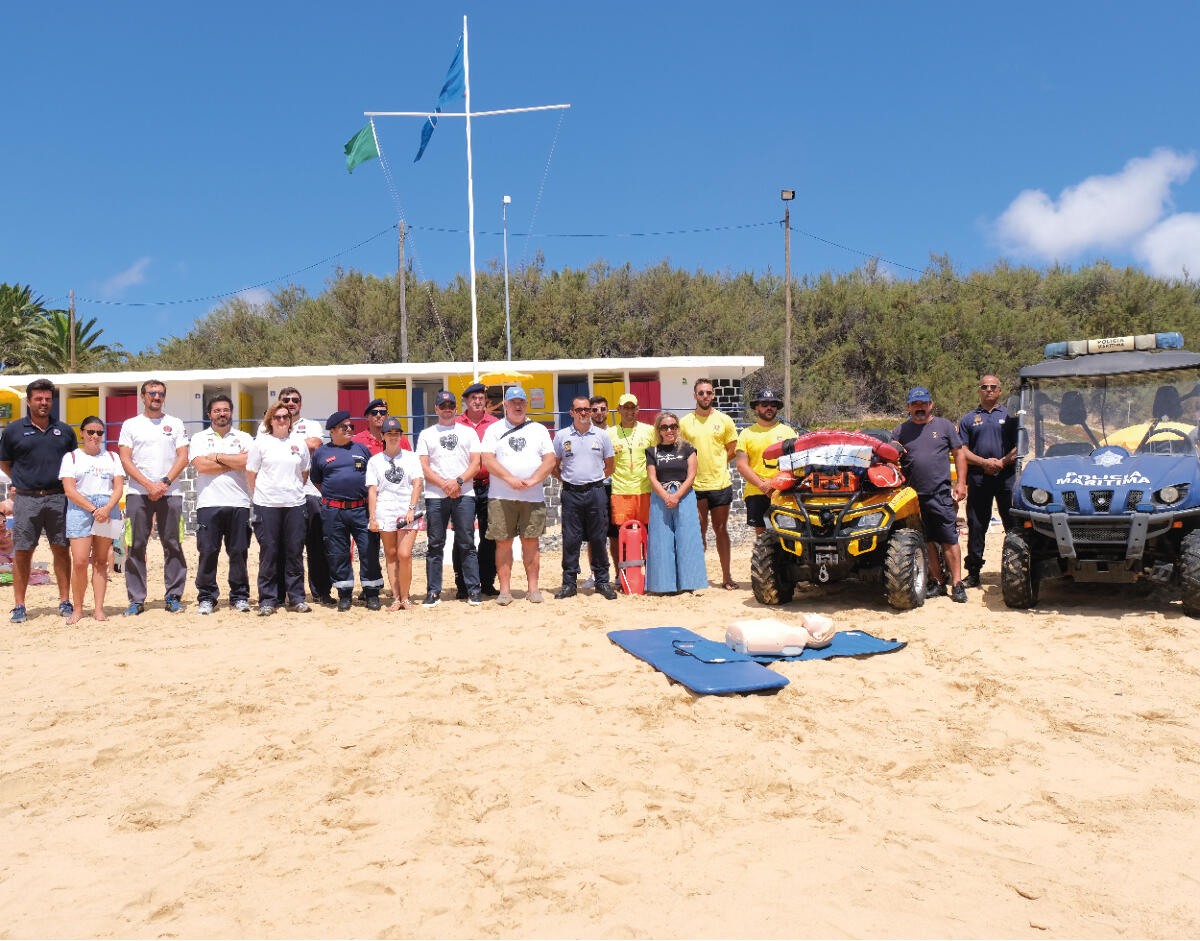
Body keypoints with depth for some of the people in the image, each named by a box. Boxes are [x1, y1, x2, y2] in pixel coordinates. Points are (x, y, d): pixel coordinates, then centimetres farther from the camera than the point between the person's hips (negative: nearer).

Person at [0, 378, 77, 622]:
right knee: (22, 552, 1)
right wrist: (20, 482, 7)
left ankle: (65, 601, 11)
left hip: (58, 498, 1)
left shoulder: (64, 430, 10)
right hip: (26, 499, -1)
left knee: (61, 549, 4)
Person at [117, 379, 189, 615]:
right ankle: (136, 599, 7)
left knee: (172, 545, 1)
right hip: (138, 493, 0)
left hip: (170, 493, 0)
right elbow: (125, 459, 1)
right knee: (136, 546, 0)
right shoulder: (130, 425, 10)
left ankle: (174, 597, 8)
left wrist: (164, 483, -10)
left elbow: (183, 458, 4)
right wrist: (149, 485, -10)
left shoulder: (176, 424, 11)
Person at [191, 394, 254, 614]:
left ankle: (239, 596, 11)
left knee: (238, 551, 2)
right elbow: (201, 466, -7)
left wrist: (217, 457, -4)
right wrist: (234, 462, -3)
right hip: (208, 504, 0)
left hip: (239, 503, 1)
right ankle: (206, 597, 9)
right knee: (207, 551, -1)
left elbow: (248, 462, -7)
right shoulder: (199, 439, 11)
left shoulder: (244, 438, 13)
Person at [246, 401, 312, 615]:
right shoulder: (261, 443, 3)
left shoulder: (299, 444, 11)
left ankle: (296, 597, 11)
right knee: (268, 553, 1)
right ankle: (268, 599, 8)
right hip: (266, 505, -2)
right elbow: (251, 474, 5)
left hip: (294, 504, 2)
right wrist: (261, 495, 5)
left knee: (295, 552, 3)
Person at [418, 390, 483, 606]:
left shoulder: (468, 433, 14)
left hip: (464, 495, 0)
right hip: (435, 497, 0)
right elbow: (423, 467, 3)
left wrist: (458, 481, -11)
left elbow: (476, 464, 5)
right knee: (435, 545, 2)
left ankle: (473, 590, 4)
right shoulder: (426, 435, 13)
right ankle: (433, 592, 7)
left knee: (466, 544, 0)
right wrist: (444, 484, -10)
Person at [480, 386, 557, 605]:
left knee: (531, 542, 3)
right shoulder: (494, 430, 8)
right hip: (501, 497, -1)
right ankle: (505, 589, 4)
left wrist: (532, 480, -11)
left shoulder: (538, 429, 12)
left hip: (533, 497, 1)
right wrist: (510, 479, -16)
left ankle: (533, 588, 9)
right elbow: (488, 460, -4)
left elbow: (550, 460, 3)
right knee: (503, 542, -1)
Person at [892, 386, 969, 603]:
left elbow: (959, 454, 10)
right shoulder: (900, 431, 13)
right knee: (927, 541, 6)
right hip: (913, 496, 2)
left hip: (940, 494, -2)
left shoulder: (944, 426, 9)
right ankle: (936, 582, 14)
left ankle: (957, 583, 1)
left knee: (949, 540, -4)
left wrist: (961, 482, 1)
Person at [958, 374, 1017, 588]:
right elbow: (962, 451, 6)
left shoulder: (1010, 416, 12)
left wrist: (1002, 462, -12)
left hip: (1006, 476, -1)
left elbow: (1020, 446, 4)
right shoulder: (968, 419, 14)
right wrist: (984, 462, -10)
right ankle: (973, 571, 8)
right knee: (976, 525, 2)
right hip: (978, 478, 1)